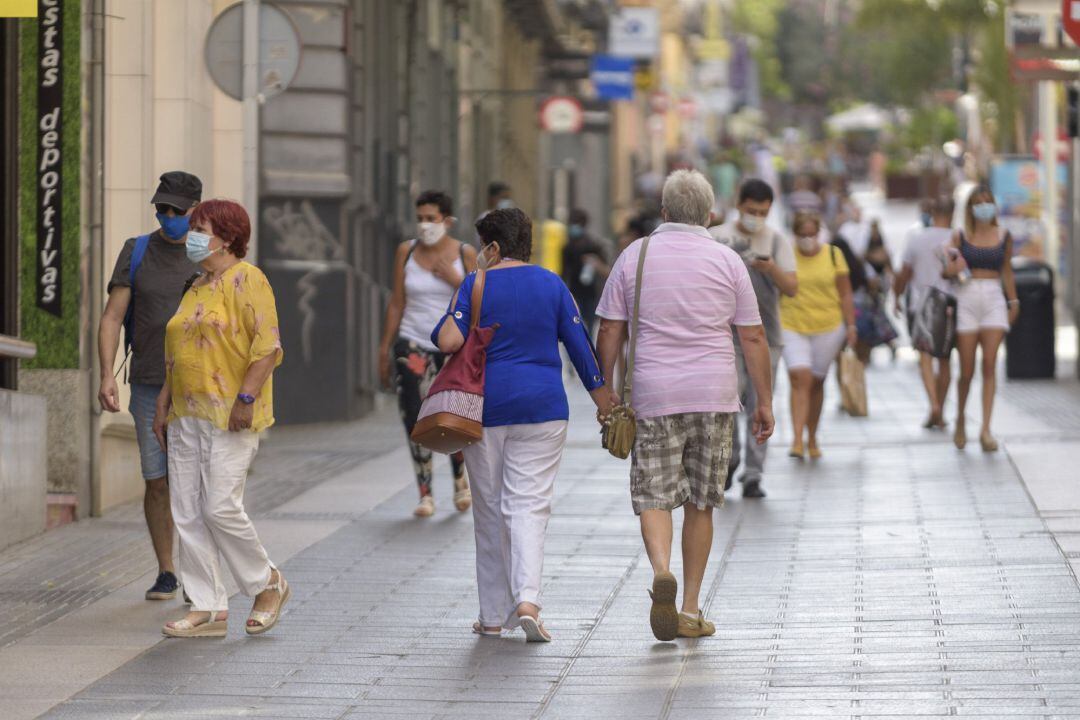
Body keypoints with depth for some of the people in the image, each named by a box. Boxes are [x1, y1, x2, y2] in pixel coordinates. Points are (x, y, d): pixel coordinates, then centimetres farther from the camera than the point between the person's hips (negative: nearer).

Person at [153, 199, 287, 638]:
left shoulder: (246, 280, -7)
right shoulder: (197, 287, 20)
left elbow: (267, 345, -15)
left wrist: (246, 398, -21)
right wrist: (164, 404, 19)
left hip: (230, 416, -9)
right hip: (188, 416, 9)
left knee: (221, 507, -13)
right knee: (188, 514, 3)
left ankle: (267, 583, 8)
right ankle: (208, 610, 6)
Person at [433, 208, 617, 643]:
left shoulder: (475, 286, -5)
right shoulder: (552, 285, 4)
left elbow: (448, 341, -14)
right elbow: (579, 343, 4)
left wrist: (454, 315, 8)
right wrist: (600, 393, 14)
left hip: (486, 407, -1)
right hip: (542, 410, 1)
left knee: (489, 509, 9)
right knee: (529, 504, 0)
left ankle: (493, 615, 12)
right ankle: (527, 599, -21)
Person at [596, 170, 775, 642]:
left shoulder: (635, 256, 1)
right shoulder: (727, 261, 2)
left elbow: (609, 333, 2)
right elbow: (753, 338, 3)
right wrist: (764, 402, 9)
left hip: (654, 396, -1)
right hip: (714, 396, 1)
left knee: (653, 496, 3)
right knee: (700, 503, 9)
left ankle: (661, 571, -26)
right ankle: (690, 611, 10)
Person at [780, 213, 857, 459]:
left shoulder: (833, 255, 3)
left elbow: (845, 294, 6)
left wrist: (851, 326, 2)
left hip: (828, 327, 2)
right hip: (793, 327, -2)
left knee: (816, 383, 10)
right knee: (800, 380, -15)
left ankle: (812, 439, 23)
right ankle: (797, 440, -21)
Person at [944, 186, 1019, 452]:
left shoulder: (1004, 237, 7)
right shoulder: (960, 237, 2)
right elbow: (948, 270, 8)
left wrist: (1014, 302, 18)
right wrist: (952, 269, -14)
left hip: (994, 302, 1)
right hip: (966, 300, -1)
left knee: (990, 365, -11)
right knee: (967, 370, 1)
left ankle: (985, 429, -13)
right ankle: (960, 422, 24)